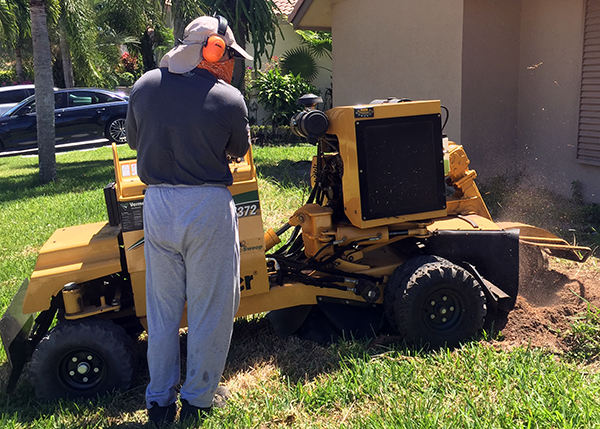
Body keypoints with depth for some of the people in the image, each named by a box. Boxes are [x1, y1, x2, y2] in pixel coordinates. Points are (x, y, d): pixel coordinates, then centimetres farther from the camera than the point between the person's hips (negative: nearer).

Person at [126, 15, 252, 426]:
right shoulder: (229, 99, -9)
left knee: (162, 310, 16)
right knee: (210, 310, 11)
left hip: (157, 205, 4)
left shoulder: (144, 87, 2)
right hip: (209, 207, -4)